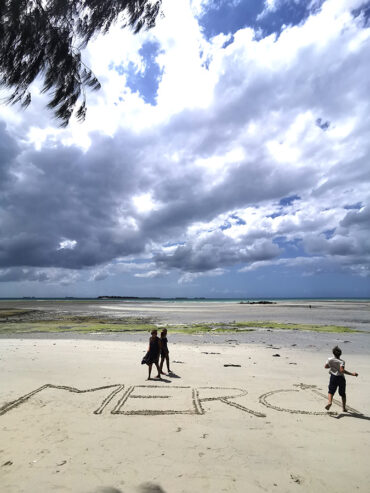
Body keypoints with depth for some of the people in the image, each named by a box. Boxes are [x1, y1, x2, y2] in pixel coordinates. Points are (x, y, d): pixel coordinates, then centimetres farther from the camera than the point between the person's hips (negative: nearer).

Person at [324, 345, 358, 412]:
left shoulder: (330, 360, -5)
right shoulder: (341, 362, -16)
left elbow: (326, 366, 6)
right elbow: (342, 370, -29)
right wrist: (352, 374, -26)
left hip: (333, 377, 1)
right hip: (341, 378, -1)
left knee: (331, 391, 4)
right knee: (343, 394, 19)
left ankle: (329, 402, -22)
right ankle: (344, 408, 26)